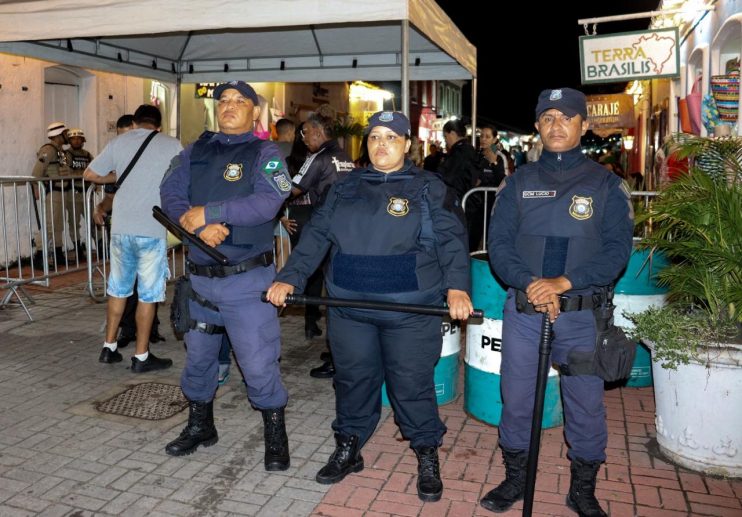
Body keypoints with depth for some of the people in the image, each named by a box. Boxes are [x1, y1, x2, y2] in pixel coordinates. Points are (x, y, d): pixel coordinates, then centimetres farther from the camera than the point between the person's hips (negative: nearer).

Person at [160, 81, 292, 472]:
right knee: (198, 355, 19)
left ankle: (275, 437, 17)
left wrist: (206, 212, -19)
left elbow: (266, 203, -21)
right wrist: (198, 225, -19)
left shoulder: (265, 154, -4)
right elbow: (170, 192, -1)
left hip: (246, 279, -5)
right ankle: (199, 425, 39)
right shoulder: (197, 150, 11)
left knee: (258, 362, -3)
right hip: (200, 275, 6)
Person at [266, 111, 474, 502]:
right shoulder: (345, 188, 12)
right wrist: (290, 278, -3)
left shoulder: (429, 188, 1)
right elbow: (316, 235, 9)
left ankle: (427, 458, 24)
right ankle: (348, 449, 33)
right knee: (353, 379, 14)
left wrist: (457, 286, -22)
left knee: (412, 385, 4)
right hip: (349, 310, 4)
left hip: (411, 311, -3)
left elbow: (451, 240, -6)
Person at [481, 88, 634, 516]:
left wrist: (563, 282, -19)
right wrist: (530, 283, -17)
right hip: (523, 311, 2)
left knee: (586, 406, 7)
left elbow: (617, 251, -6)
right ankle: (516, 479, 31)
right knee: (516, 400, 10)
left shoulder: (606, 184, 2)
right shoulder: (519, 182, 7)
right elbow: (499, 244, 1)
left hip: (582, 314, -1)